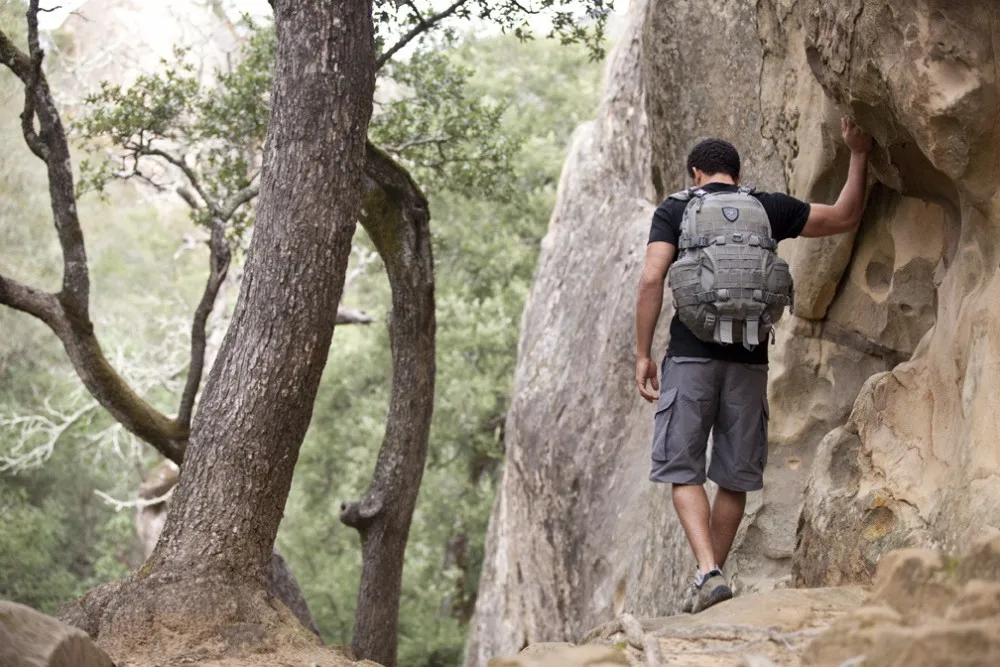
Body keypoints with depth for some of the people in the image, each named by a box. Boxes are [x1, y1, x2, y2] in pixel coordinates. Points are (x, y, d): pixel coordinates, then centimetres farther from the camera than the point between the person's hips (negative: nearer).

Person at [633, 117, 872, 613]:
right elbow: (844, 218, 18)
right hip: (749, 360, 2)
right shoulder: (768, 208, 11)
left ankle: (708, 573, -15)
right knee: (735, 477, 11)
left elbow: (652, 279, -7)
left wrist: (642, 354, -3)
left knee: (682, 471, 2)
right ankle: (711, 576, 16)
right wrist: (858, 155, 26)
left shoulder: (674, 210, 6)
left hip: (691, 356, -2)